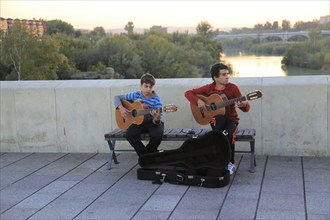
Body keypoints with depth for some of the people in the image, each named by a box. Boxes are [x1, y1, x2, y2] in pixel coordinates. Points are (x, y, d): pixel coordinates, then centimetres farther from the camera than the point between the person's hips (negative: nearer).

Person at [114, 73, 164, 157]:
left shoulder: (156, 99, -9)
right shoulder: (135, 95, 0)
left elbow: (157, 121, -14)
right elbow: (117, 97, 8)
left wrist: (157, 119, -39)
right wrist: (121, 108, -11)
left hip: (152, 122, -2)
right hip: (138, 122, 2)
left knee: (158, 135, -35)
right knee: (129, 134, -29)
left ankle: (149, 152, 0)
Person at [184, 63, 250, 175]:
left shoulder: (233, 88, -4)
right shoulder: (208, 88, -1)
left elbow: (246, 108, -6)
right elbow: (188, 93, 2)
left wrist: (244, 104, -31)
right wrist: (198, 101, -17)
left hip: (231, 120, 0)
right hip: (216, 120, 0)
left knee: (229, 134, -34)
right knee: (220, 117, -37)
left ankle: (231, 163, -9)